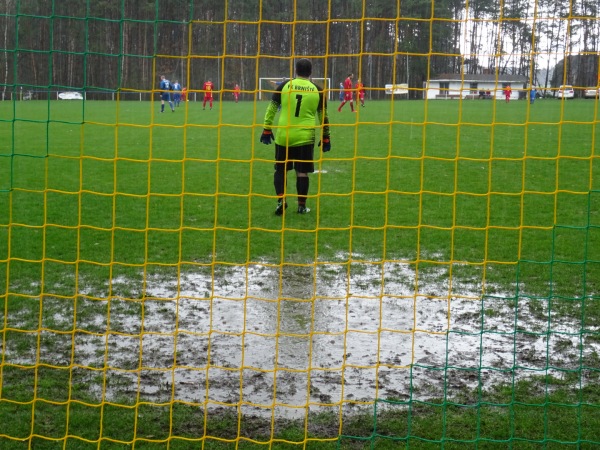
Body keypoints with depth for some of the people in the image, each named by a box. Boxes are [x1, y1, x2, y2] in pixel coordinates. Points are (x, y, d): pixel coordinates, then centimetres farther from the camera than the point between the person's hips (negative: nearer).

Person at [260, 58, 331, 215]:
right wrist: (325, 138, 15)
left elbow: (271, 109, 3)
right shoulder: (317, 90, 2)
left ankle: (281, 199, -2)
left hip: (283, 136, 0)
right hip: (305, 137, 0)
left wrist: (267, 129, 10)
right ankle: (301, 205, 10)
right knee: (302, 172, 7)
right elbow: (323, 116, 7)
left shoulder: (284, 85, 0)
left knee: (281, 169, 13)